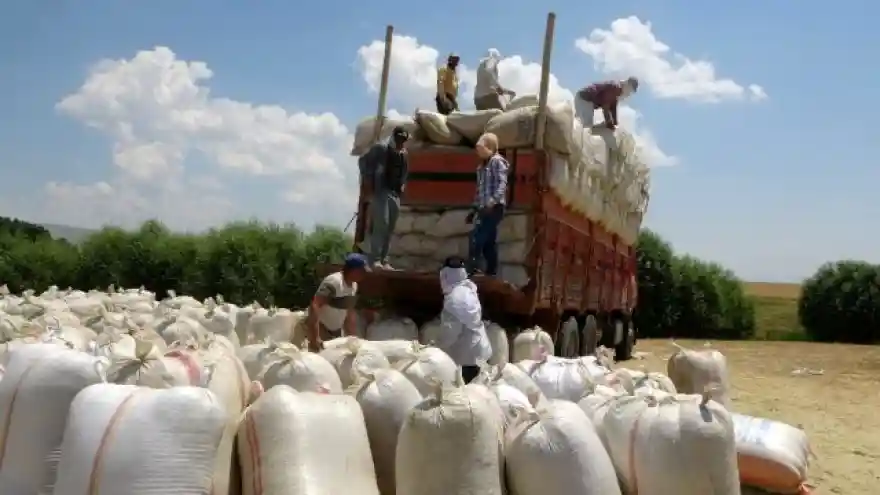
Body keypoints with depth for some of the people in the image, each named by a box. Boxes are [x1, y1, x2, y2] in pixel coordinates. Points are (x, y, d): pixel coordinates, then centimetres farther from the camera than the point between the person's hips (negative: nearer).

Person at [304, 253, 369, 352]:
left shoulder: (354, 285, 1)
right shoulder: (333, 282, -26)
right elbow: (314, 306, -35)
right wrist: (315, 337, -41)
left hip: (336, 330, 8)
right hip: (319, 328, -8)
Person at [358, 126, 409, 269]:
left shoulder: (404, 154, 15)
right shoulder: (381, 148, -3)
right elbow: (363, 160, -5)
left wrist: (403, 184, 13)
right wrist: (368, 180, -9)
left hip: (395, 194, 7)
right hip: (381, 191, -7)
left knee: (390, 228, 6)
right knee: (381, 224, -15)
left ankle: (384, 260, 11)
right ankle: (375, 259, -12)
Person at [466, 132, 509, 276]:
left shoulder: (497, 161, -8)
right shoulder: (484, 164, 20)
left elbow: (502, 184, -20)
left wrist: (493, 201, -34)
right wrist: (475, 209, 22)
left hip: (493, 209, -9)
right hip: (484, 209, 9)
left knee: (476, 238, -15)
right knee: (488, 242, 10)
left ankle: (471, 272, -16)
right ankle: (491, 272, 14)